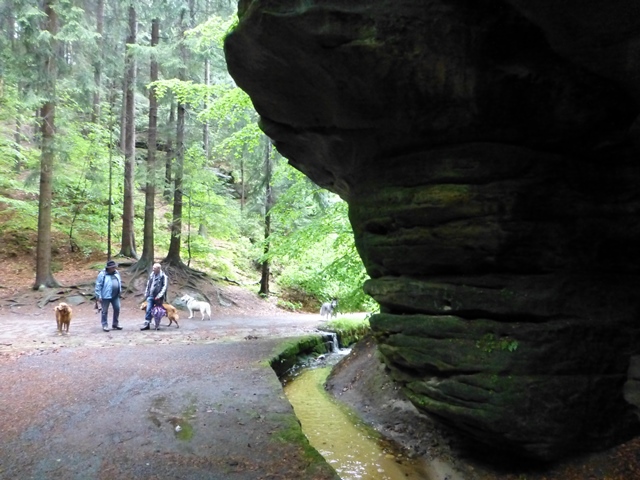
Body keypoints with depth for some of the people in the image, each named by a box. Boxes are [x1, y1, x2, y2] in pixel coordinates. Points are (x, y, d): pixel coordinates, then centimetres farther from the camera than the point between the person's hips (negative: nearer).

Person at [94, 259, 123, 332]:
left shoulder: (116, 273, 7)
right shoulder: (102, 274, -13)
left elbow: (120, 282, 19)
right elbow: (98, 285, -12)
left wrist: (120, 291, 17)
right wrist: (98, 296, -14)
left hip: (115, 296, 6)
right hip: (106, 296, -6)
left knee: (117, 309, 6)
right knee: (105, 311, 4)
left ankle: (115, 324, 20)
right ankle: (105, 325, 14)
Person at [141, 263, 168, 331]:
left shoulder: (163, 276, -9)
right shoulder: (151, 275, 9)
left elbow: (164, 287, -14)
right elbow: (148, 285, 17)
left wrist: (159, 295, -21)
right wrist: (146, 294, 12)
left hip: (158, 297, -4)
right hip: (151, 296, 4)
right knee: (148, 310, -3)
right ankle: (147, 324, -3)